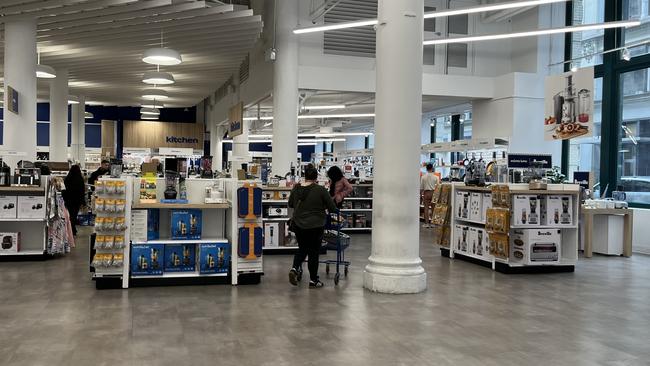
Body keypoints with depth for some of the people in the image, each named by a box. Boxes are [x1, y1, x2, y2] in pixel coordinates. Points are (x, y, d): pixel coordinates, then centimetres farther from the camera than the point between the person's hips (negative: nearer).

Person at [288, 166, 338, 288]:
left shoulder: (296, 188, 1)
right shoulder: (320, 190, -11)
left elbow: (290, 204, 15)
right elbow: (332, 208, -6)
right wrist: (320, 207, 13)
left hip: (298, 225, 4)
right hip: (315, 226, -4)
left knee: (302, 249, 19)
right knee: (314, 252, 4)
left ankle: (295, 269, -1)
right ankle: (313, 280, 10)